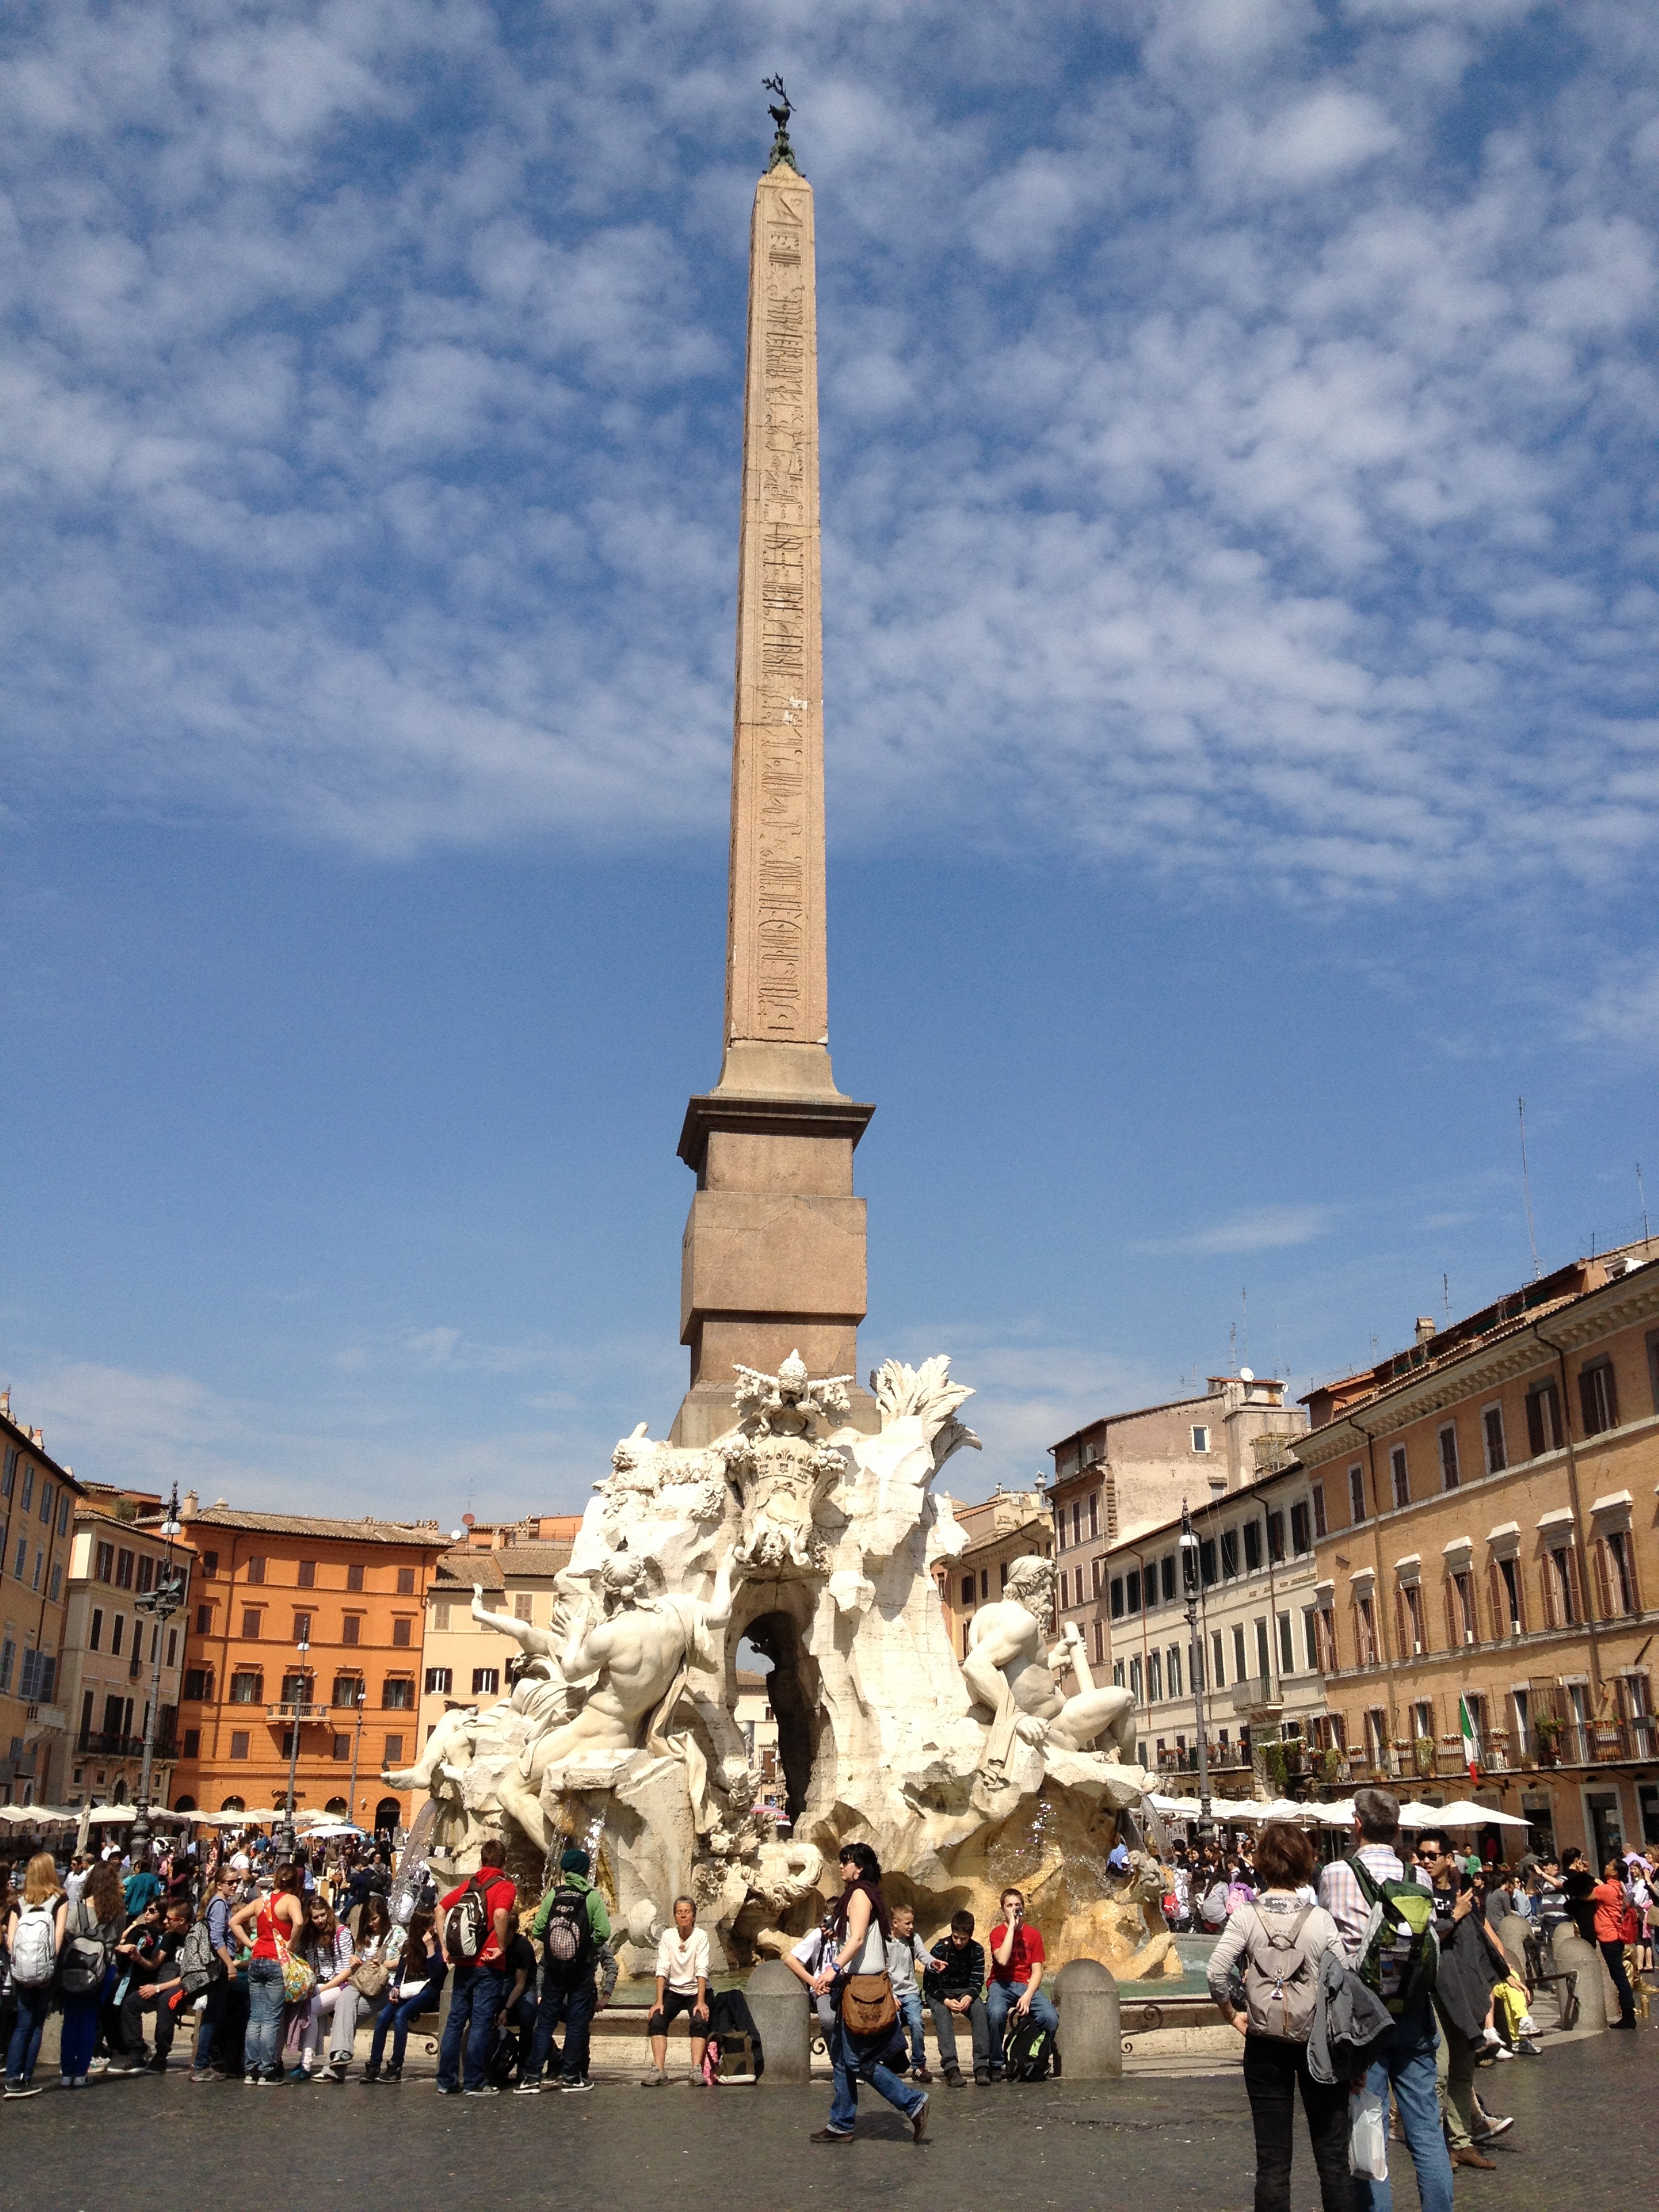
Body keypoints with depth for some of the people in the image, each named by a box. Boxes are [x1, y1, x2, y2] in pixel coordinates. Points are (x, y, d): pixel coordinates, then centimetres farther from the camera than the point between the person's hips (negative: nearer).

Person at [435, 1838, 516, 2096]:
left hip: (463, 1962, 5)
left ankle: (446, 2081, 13)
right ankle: (475, 2083, 1)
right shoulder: (505, 1887, -7)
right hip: (488, 1965, -5)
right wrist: (501, 1947, -15)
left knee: (455, 2020, 11)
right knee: (482, 2022, 0)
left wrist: (446, 1946, 9)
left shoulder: (467, 1885, 11)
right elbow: (500, 1914, -26)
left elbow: (441, 1908, 9)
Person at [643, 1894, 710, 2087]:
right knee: (656, 2019, -24)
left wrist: (701, 2002, -28)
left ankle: (697, 2070, -33)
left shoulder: (701, 1935, -10)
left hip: (696, 1990, -2)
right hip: (673, 1990, 2)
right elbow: (662, 1970, -11)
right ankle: (659, 2070, -28)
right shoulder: (667, 1935, -4)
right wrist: (659, 2001, -21)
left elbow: (701, 1970, -18)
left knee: (700, 2021, -30)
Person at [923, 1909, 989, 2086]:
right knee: (942, 2013, -35)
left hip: (965, 1992, 2)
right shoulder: (940, 1948, -13)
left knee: (979, 2009, -30)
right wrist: (946, 2000, -28)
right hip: (939, 1993, -2)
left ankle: (982, 2065, -34)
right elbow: (929, 1983, -12)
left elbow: (977, 1982, -4)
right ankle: (950, 2067, -44)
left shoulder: (977, 1950, -5)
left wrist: (969, 1997, -27)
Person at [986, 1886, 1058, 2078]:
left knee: (1051, 2018, -26)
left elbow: (1037, 1971, 2)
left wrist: (1028, 1995, -17)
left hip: (1027, 1985, 2)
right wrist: (1012, 1926, -15)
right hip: (1002, 1984, -2)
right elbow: (1002, 1960, -19)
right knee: (996, 2013, -37)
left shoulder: (1033, 1934, 8)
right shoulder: (997, 1933, 1)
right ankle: (996, 2065, -15)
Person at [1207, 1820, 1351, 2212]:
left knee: (1272, 2158, 8)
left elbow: (1217, 1974, -14)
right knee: (1332, 2154, 11)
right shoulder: (1320, 1919, -8)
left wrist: (1232, 2015, 3)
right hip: (1319, 2041, 0)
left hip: (1265, 2043, 0)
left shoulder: (1246, 1916, -7)